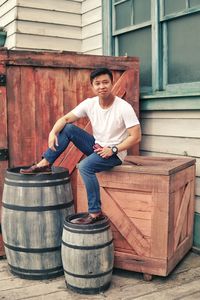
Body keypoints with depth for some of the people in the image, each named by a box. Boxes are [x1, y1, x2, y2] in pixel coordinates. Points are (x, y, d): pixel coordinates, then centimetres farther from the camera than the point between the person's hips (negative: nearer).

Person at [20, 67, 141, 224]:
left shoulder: (124, 108, -21)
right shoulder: (90, 103, -5)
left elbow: (136, 137, -21)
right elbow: (65, 119, -3)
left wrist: (113, 150, -24)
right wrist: (53, 132, -22)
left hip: (114, 153, -6)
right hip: (97, 146, 6)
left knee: (85, 166, -31)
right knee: (67, 128, -8)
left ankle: (95, 213, -20)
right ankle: (45, 164, -3)